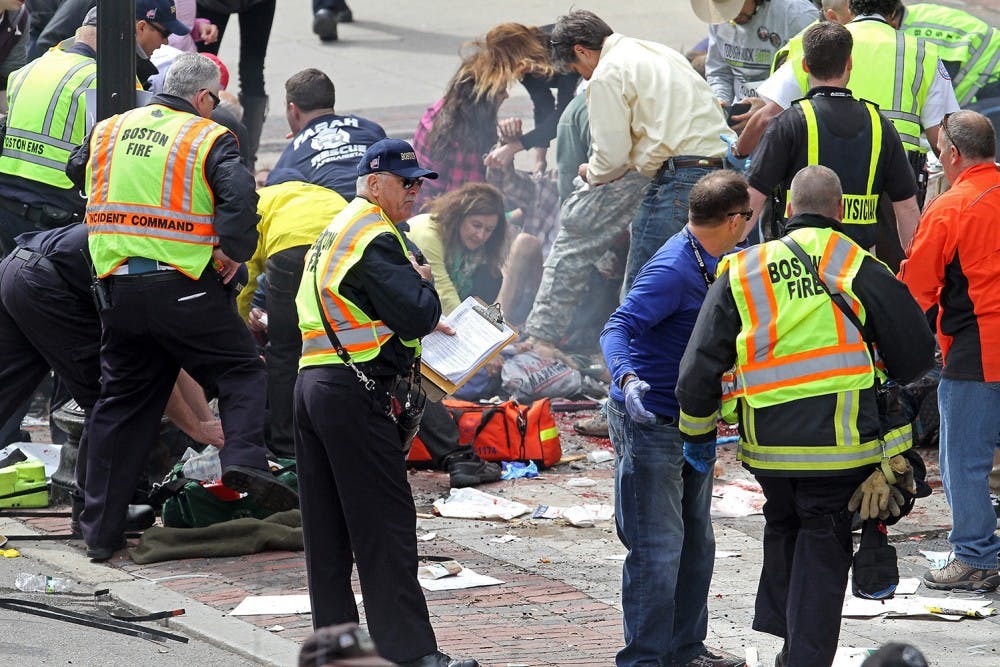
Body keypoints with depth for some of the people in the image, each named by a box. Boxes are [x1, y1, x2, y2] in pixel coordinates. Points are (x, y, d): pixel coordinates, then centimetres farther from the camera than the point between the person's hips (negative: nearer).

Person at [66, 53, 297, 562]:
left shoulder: (108, 132, 11)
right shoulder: (208, 139, -5)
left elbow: (77, 171, 28)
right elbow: (239, 191, -21)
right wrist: (232, 250, -9)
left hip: (117, 287, 5)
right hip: (183, 286, -5)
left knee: (121, 400, 14)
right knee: (240, 372, 9)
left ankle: (100, 529, 14)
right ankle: (244, 459, -18)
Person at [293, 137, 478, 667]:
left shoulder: (336, 231, 21)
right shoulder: (375, 237, -12)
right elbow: (417, 315, -19)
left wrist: (419, 323, 14)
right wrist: (425, 283, 1)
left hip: (311, 384, 10)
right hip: (355, 392, -10)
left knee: (327, 527, 12)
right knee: (385, 528, -9)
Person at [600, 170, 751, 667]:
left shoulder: (711, 263, 9)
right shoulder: (672, 271, -22)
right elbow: (617, 329, -29)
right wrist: (627, 379, -47)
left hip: (692, 421, 10)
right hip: (650, 422, -10)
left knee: (696, 542, 17)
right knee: (658, 548, -7)